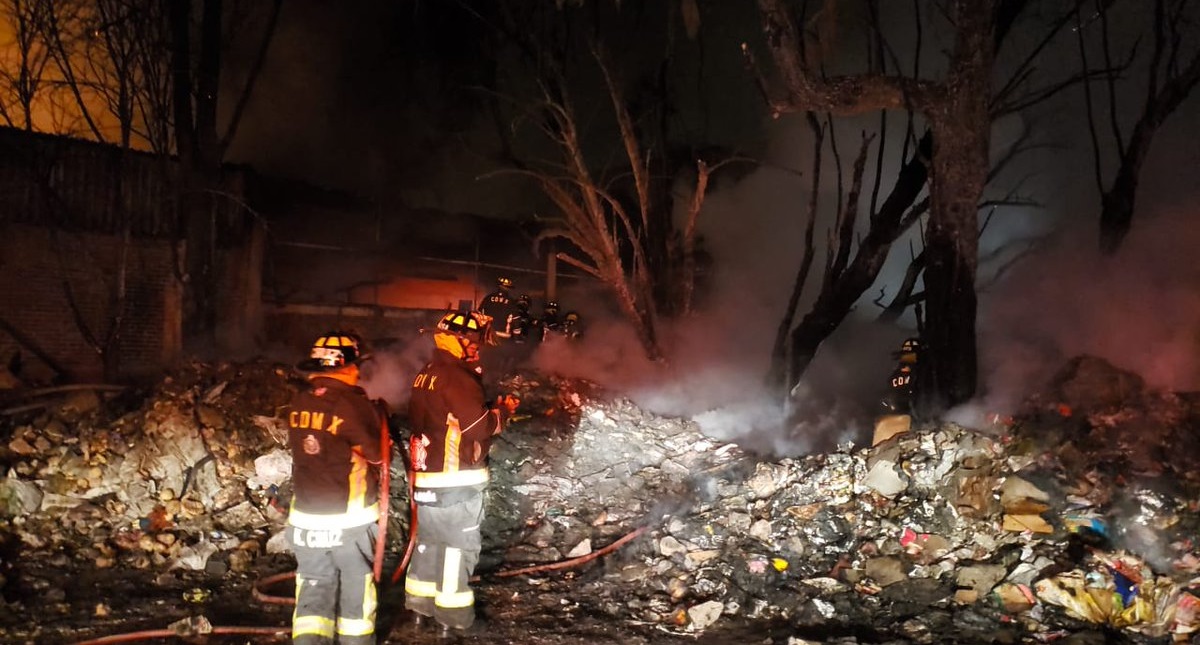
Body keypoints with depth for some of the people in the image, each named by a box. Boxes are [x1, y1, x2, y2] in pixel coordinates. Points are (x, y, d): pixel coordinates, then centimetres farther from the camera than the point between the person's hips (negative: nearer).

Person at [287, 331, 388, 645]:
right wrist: (381, 419, 8)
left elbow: (298, 447, 9)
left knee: (313, 587, 11)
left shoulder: (298, 403, -1)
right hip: (349, 521, -4)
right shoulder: (354, 405, -17)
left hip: (306, 518, 4)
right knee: (356, 586, 15)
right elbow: (377, 454, -8)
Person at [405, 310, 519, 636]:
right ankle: (452, 615, 7)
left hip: (425, 476, 9)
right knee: (459, 544, 1)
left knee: (428, 539, 18)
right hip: (456, 479, -9)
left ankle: (420, 603, 27)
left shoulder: (425, 376, 12)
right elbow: (478, 427, -19)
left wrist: (488, 409, 10)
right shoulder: (458, 378, -17)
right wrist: (502, 411, -3)